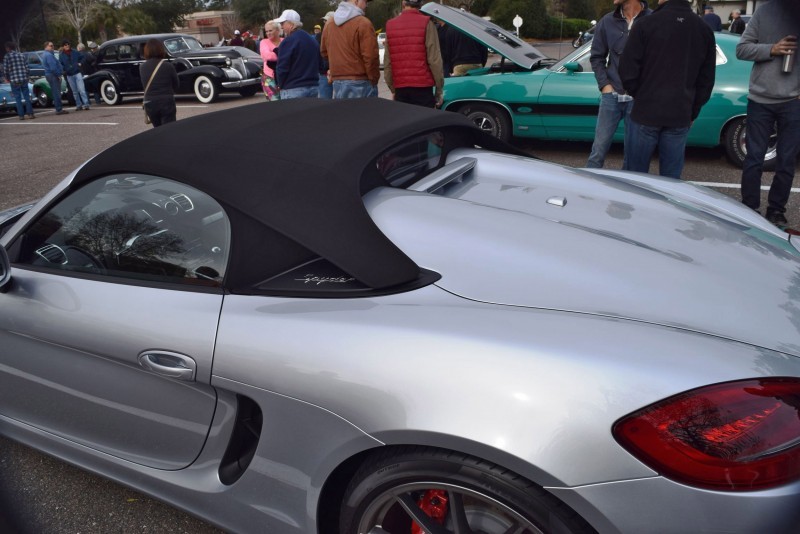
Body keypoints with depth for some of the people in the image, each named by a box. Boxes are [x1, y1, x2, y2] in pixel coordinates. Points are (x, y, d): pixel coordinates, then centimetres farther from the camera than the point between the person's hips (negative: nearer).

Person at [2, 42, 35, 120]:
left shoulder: (7, 56, -3)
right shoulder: (21, 55, 8)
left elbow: (5, 70, -4)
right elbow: (27, 68, 5)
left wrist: (7, 78, 12)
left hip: (14, 81, -3)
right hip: (24, 80, 3)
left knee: (18, 99, 3)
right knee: (27, 97, 7)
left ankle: (21, 115, 3)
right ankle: (30, 114, 3)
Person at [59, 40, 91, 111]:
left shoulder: (75, 52, 3)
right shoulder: (61, 56, 4)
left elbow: (82, 57, 16)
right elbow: (60, 65, 5)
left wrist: (80, 63, 3)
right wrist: (63, 70, -12)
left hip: (77, 73, -2)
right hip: (69, 75, 2)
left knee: (81, 90, -13)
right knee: (75, 92, 9)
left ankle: (86, 104, -14)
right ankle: (78, 105, 16)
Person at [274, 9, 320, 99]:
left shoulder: (289, 41, -12)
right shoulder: (312, 39, 14)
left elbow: (282, 67, -14)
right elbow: (319, 64, 20)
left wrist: (280, 85, 0)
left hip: (293, 90, -8)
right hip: (314, 87, 8)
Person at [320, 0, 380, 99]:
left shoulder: (329, 24, 10)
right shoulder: (363, 23, -12)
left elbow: (324, 52, 19)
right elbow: (370, 57, -15)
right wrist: (373, 80, -3)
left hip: (337, 83, 7)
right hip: (360, 83, -7)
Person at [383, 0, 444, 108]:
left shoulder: (390, 25, 9)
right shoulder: (426, 23, -3)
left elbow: (387, 62, 8)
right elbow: (434, 59, -8)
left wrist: (392, 89, 14)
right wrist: (439, 89, -1)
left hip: (400, 88, 4)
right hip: (422, 87, -4)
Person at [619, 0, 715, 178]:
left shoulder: (646, 24, -8)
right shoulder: (704, 29, 7)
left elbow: (628, 70, -7)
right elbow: (706, 80, 11)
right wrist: (692, 112, 20)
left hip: (646, 111, -3)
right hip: (681, 116, 4)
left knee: (636, 173, 7)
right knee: (671, 177, 9)